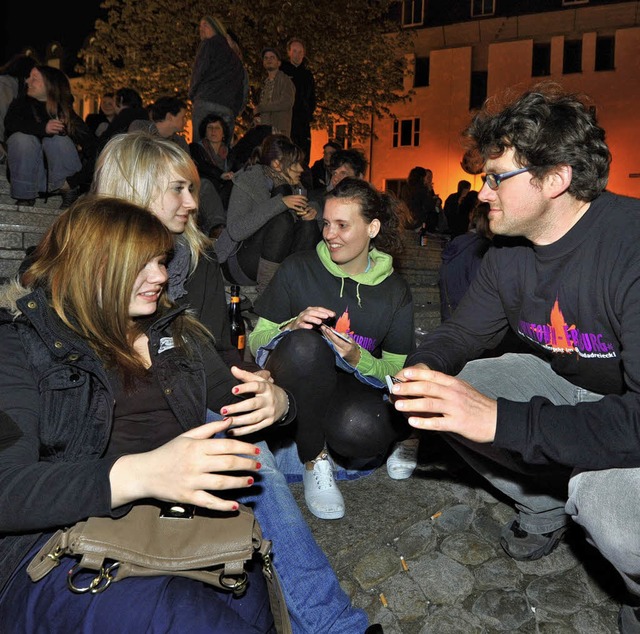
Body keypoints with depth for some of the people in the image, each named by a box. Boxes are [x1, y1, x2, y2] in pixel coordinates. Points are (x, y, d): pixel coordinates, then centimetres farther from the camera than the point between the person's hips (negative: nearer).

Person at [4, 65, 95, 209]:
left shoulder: (66, 112, -3)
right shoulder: (21, 104, 5)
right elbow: (10, 123, -18)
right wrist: (43, 128, -36)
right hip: (29, 173, 2)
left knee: (57, 138, -25)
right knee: (21, 138, -24)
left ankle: (70, 193, -16)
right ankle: (25, 199, -21)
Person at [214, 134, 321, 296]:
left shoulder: (292, 187, 6)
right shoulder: (247, 181, -12)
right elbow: (235, 231, -26)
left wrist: (310, 213, -10)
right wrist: (279, 203, -32)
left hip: (278, 263, 6)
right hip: (240, 263, -6)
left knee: (308, 225, -17)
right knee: (281, 219, -29)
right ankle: (265, 291, -25)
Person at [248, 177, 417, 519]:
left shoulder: (395, 291, 2)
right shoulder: (298, 268, -2)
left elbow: (397, 372, 3)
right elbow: (256, 341, 0)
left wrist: (358, 359, -18)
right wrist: (291, 328, -22)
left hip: (355, 390, 0)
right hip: (294, 390, 1)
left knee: (359, 428, -38)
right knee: (305, 343, -35)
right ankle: (314, 460, -16)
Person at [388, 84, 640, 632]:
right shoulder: (509, 255, -7)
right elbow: (462, 333, 2)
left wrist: (503, 420, -44)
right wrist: (423, 366, -21)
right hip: (568, 382, 7)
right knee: (445, 394, -5)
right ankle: (547, 506, 15)